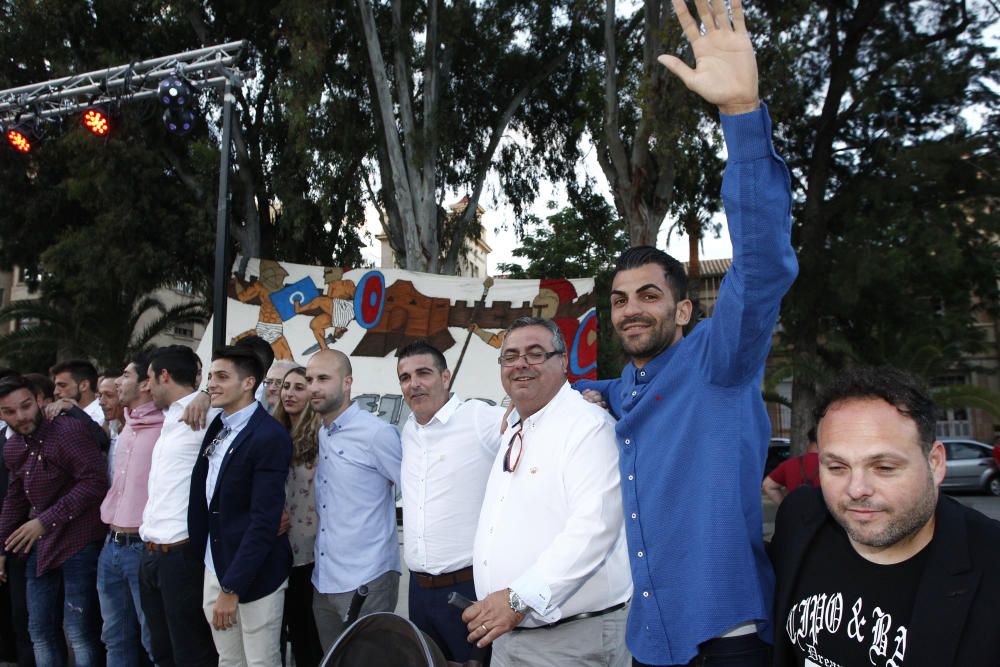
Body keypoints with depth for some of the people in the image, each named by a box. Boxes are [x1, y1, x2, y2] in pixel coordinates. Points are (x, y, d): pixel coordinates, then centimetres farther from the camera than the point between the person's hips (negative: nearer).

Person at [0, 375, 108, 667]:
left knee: (80, 632, -2)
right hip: (40, 547, 8)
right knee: (40, 632, 16)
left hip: (79, 543, -8)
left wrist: (45, 521, -22)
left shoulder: (67, 430, -15)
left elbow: (95, 482, -22)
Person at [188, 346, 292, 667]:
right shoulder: (217, 427, 6)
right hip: (214, 568, 7)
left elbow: (265, 520, -21)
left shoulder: (270, 437, -18)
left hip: (254, 574, -7)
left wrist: (232, 587, -19)